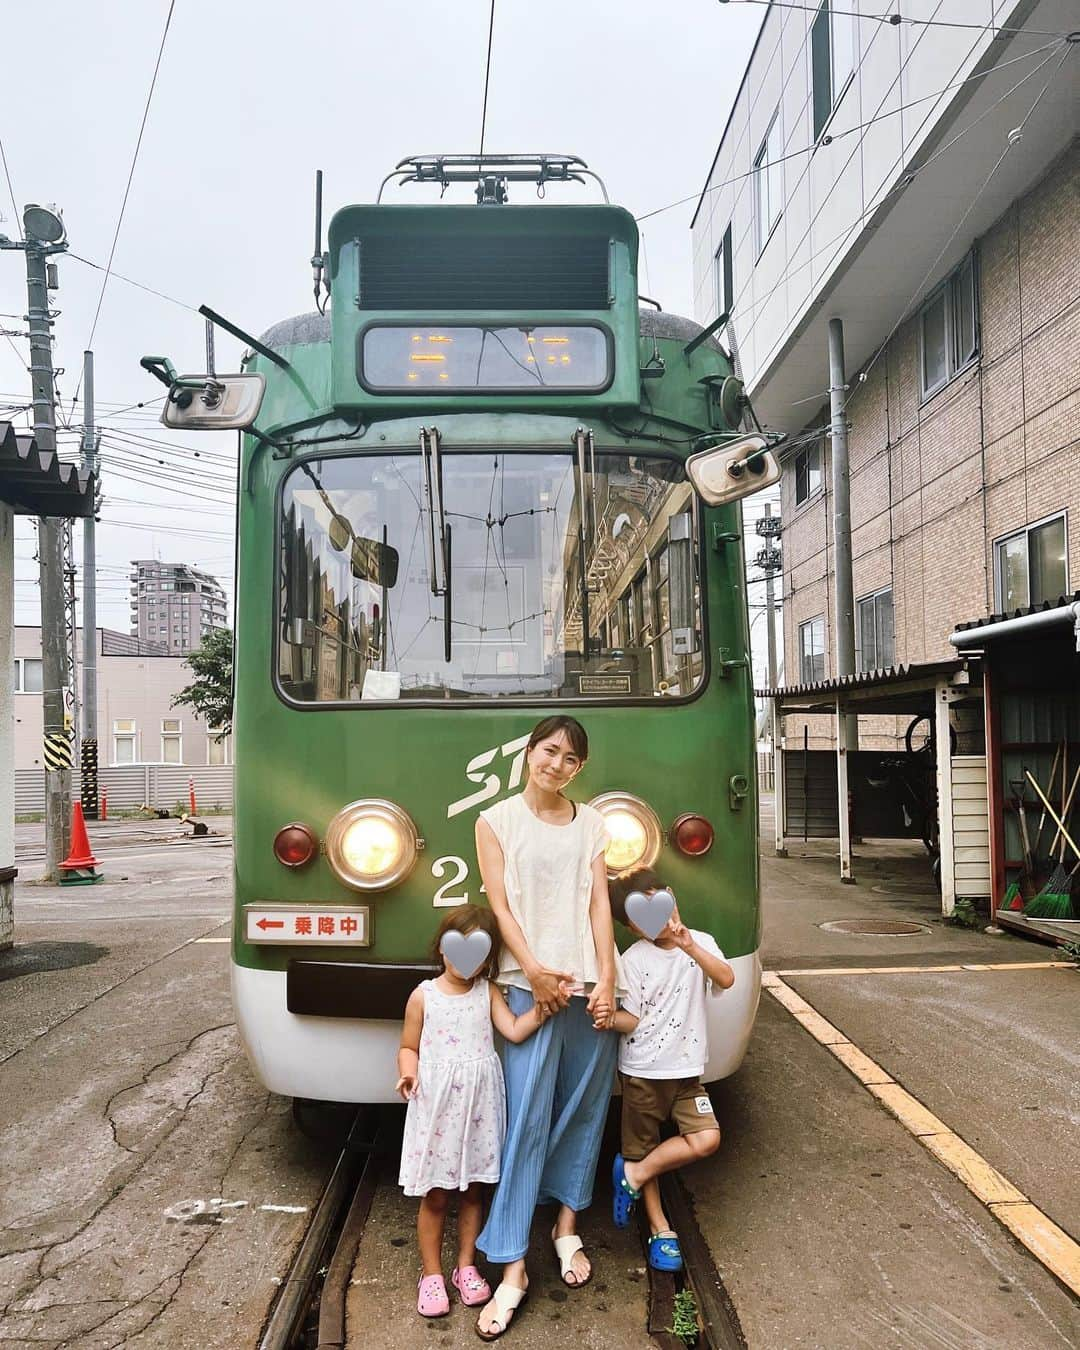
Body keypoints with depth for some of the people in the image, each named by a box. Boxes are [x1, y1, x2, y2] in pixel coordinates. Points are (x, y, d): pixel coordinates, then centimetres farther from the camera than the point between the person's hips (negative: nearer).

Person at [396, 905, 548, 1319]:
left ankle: (466, 1267, 30)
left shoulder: (488, 992, 1)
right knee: (435, 1196, 7)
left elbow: (514, 1030, -10)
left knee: (473, 1191, 14)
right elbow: (408, 1047, 2)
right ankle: (432, 1274, 23)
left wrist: (542, 1008, -24)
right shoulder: (424, 995, -4)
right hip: (437, 1105, -2)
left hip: (478, 1104, 2)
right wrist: (408, 1073, -18)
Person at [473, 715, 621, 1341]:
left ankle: (568, 1229, 29)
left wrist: (607, 979, -6)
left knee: (584, 1110, 10)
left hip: (591, 984, 3)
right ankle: (512, 1269, 3)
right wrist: (535, 971, -14)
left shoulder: (591, 823, 10)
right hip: (529, 984, -3)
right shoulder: (497, 820, 2)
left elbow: (599, 902, 4)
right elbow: (499, 905, -3)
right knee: (525, 1119, -4)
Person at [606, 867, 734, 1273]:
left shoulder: (700, 943, -2)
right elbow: (632, 1020, -9)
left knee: (706, 1138, -14)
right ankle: (660, 1230, 28)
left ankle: (632, 1174, 4)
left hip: (686, 1069, 2)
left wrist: (690, 947, -32)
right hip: (642, 1070, -2)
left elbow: (726, 979, -19)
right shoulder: (633, 959, -9)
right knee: (643, 1148, 8)